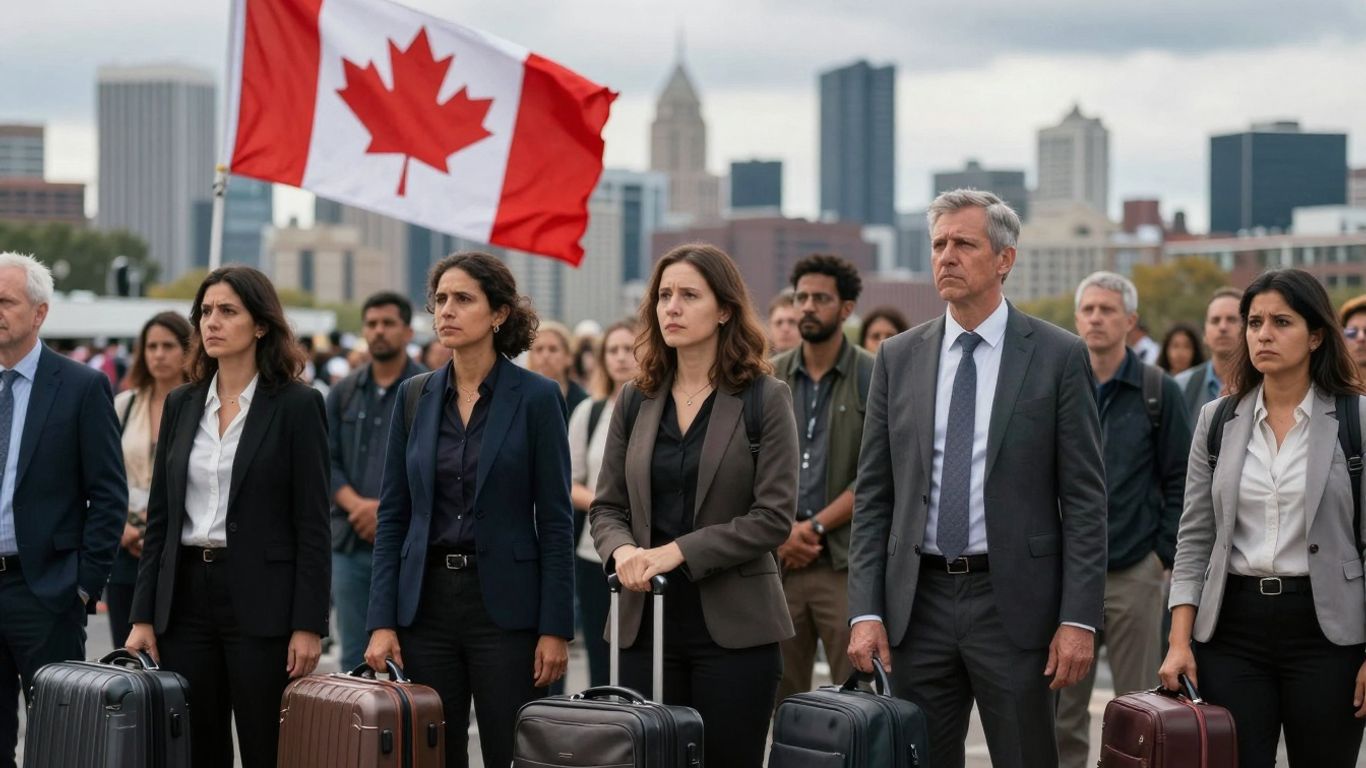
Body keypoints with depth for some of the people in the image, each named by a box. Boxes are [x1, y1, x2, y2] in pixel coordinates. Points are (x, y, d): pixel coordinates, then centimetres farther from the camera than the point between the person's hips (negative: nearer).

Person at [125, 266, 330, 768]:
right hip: (186, 595, 5)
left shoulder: (297, 405, -4)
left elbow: (312, 525, -7)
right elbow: (159, 517, 12)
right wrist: (143, 616, 6)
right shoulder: (181, 405, 11)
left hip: (261, 599, -5)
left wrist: (309, 626, -12)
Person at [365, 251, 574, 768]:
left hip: (504, 603, -4)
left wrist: (555, 628, -9)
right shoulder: (415, 396, 7)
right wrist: (382, 620, 0)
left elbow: (555, 520, -4)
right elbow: (392, 516, 8)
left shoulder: (536, 397, -4)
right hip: (427, 599, 4)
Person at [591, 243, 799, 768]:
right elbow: (605, 507, 12)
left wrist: (678, 552, -15)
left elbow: (774, 516, -8)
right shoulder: (636, 400, 11)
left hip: (733, 625, -3)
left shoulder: (764, 399, -1)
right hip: (647, 620, 3)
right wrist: (622, 549, -11)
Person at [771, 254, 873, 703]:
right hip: (778, 562, 3)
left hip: (846, 563, -3)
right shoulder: (770, 378, 11)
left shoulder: (872, 378, 1)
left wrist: (815, 526, -10)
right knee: (780, 698, 4)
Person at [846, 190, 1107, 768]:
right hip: (918, 602, 3)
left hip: (1014, 604, -3)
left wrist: (1079, 619, -10)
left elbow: (1085, 499, -3)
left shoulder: (1059, 357, -1)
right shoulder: (898, 358, 8)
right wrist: (865, 611, 0)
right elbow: (872, 497, 8)